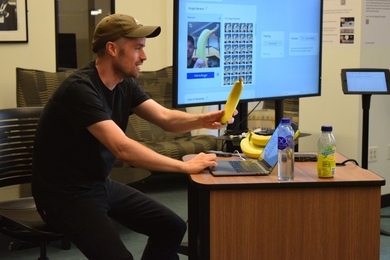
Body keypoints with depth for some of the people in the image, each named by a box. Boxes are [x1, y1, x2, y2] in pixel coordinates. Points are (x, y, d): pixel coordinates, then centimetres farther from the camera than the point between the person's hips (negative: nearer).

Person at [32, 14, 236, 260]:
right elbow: (123, 149, -34)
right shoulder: (80, 89, -27)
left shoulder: (125, 84, 1)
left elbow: (165, 118, -4)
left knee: (172, 227, 6)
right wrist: (185, 166, -30)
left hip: (102, 184, 9)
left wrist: (203, 119, -24)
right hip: (67, 195, -9)